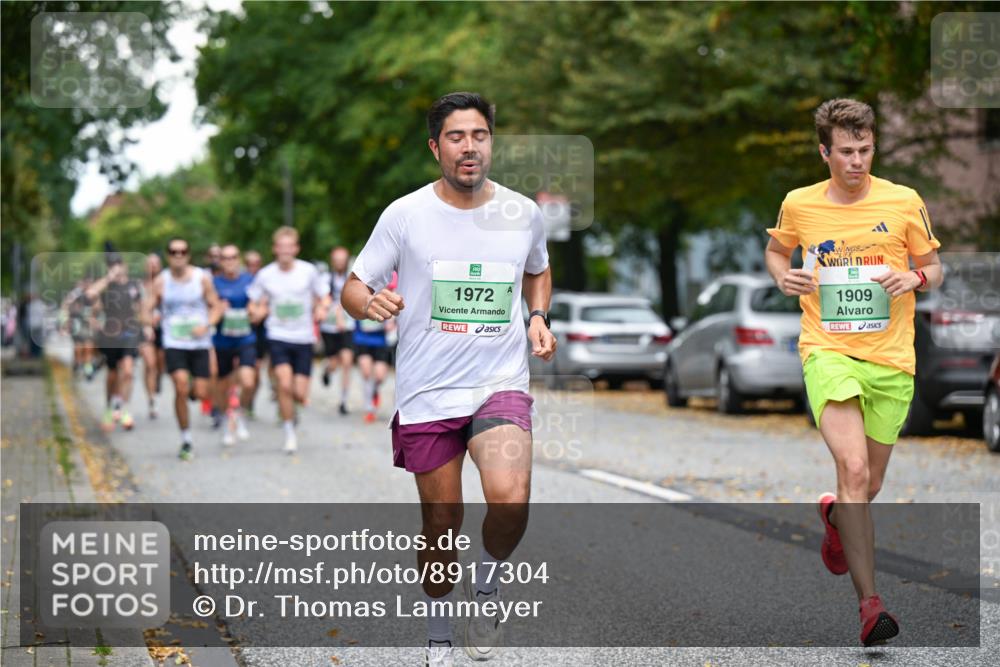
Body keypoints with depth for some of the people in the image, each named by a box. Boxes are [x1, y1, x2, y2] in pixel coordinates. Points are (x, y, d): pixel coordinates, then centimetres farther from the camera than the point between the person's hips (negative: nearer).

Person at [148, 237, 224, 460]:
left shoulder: (202, 278, -1)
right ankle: (186, 441, -5)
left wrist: (206, 325, -13)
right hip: (174, 344, -1)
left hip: (200, 343, 1)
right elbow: (150, 308, 5)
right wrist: (148, 318, -18)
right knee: (181, 388, -18)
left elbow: (216, 306, 4)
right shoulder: (161, 281, 0)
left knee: (201, 393, -3)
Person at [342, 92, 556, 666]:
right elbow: (353, 288, 2)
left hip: (501, 385, 0)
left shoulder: (524, 213, 4)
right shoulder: (405, 215, -3)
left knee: (510, 500, -24)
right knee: (442, 523, 7)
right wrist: (371, 301, -22)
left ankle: (488, 585, 7)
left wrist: (539, 317, 5)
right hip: (427, 394, 0)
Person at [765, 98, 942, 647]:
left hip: (891, 360, 2)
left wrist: (916, 277, -11)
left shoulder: (904, 203, 1)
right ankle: (869, 602, -22)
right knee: (853, 468, -22)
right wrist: (783, 276, -1)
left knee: (869, 485, 12)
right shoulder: (799, 205, 2)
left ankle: (834, 514, 50)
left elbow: (933, 268, 12)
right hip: (828, 351, -2)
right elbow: (775, 249, 22)